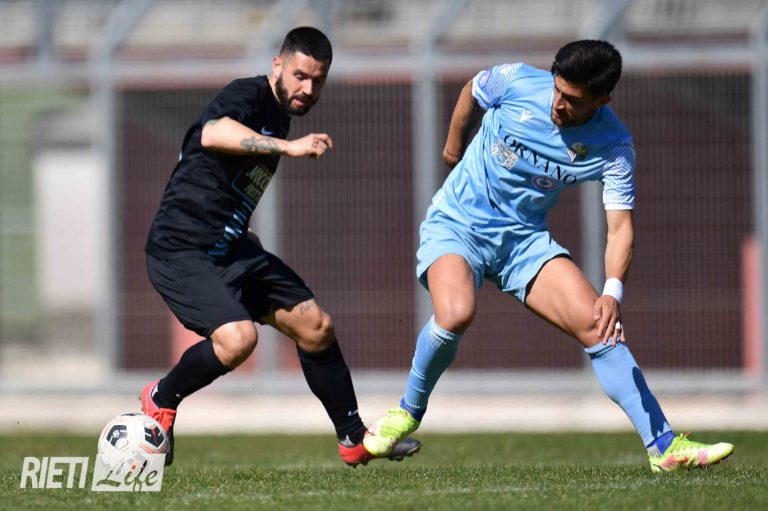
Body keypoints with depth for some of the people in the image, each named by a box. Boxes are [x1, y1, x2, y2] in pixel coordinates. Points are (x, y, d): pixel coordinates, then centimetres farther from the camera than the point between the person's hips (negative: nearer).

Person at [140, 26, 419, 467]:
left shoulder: (278, 118, 14)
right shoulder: (249, 96, -14)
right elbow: (212, 133, -39)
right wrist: (288, 146, -47)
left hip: (231, 249, 9)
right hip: (182, 249, -9)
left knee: (316, 326, 6)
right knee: (238, 337, -28)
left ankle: (355, 439, 20)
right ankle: (161, 400, -1)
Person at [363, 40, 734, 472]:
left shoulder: (613, 147, -14)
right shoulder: (517, 82, -16)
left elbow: (620, 226, -18)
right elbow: (472, 93, 8)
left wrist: (614, 291, -35)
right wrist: (454, 147, 23)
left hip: (525, 238, 2)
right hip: (456, 223, -2)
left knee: (598, 325, -13)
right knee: (456, 313, -32)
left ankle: (665, 446, -9)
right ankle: (409, 412, -4)